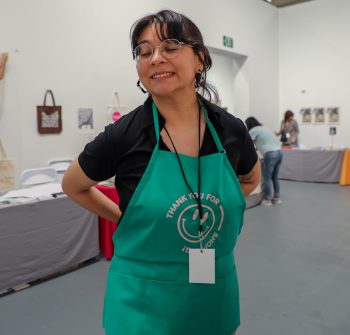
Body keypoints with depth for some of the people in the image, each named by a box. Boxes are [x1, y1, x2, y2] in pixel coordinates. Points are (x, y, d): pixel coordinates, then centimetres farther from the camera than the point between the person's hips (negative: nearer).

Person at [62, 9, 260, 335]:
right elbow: (73, 186, 3)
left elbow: (251, 178, 14)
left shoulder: (231, 129, -7)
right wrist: (127, 219, -1)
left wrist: (214, 209, 1)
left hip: (216, 292, 3)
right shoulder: (124, 134, -14)